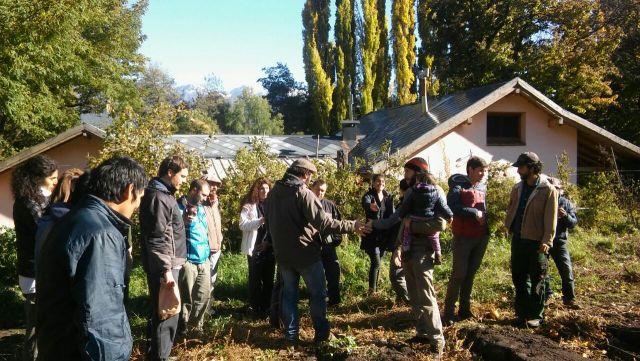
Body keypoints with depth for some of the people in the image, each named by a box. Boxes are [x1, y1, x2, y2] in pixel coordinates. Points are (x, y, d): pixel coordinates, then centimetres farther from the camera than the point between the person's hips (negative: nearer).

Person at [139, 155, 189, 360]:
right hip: (163, 266, -10)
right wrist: (166, 270, -24)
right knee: (166, 314, -4)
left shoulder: (164, 194, 15)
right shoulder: (158, 197, -17)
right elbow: (156, 238, -22)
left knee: (160, 312, 19)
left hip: (168, 263, 10)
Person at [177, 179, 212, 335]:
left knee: (204, 296, 11)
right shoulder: (179, 207, -9)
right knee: (187, 298, 0)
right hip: (188, 261, -7)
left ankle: (196, 326, 25)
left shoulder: (201, 207, 15)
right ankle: (183, 330, 15)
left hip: (204, 260, 7)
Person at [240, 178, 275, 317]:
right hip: (255, 248, -3)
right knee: (255, 279, 5)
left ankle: (266, 307, 22)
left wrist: (270, 241, -4)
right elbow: (243, 225, -12)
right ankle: (255, 308, 16)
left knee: (268, 279, 10)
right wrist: (260, 221, -23)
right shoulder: (249, 206, -2)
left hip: (270, 247, 4)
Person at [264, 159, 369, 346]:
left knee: (289, 294, 14)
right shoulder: (303, 193, -19)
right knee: (317, 294, 9)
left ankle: (291, 337, 18)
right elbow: (324, 223, -24)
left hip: (282, 254, 6)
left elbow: (269, 220, 15)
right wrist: (351, 226, -18)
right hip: (305, 253, -6)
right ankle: (321, 333, 18)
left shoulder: (273, 193, 3)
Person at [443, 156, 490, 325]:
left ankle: (464, 309, 21)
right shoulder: (458, 186, -8)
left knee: (471, 273, 12)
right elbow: (452, 207, -23)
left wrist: (485, 217, 5)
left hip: (481, 237, 7)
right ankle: (448, 312, 1)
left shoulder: (482, 187, 13)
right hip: (463, 237, -7)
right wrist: (474, 212, -20)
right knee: (459, 274, -7)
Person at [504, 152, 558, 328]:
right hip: (518, 239, 6)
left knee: (537, 280, 4)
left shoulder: (548, 190, -9)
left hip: (536, 242, -6)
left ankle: (536, 315, 15)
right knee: (518, 277, 13)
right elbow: (511, 209, 19)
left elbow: (551, 219, -12)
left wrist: (546, 241, -18)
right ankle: (522, 313, 26)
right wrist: (508, 225, 5)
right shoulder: (517, 188, 10)